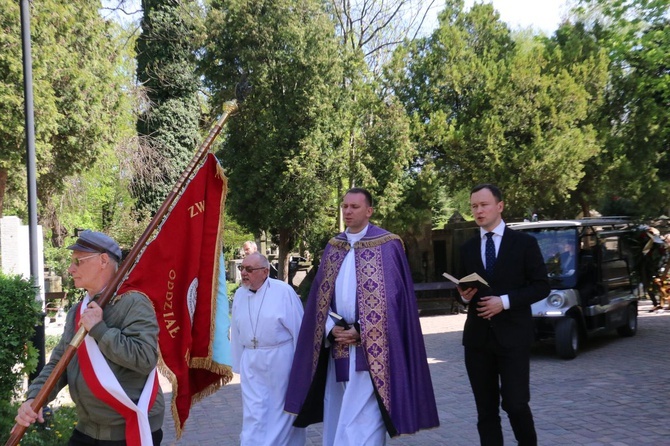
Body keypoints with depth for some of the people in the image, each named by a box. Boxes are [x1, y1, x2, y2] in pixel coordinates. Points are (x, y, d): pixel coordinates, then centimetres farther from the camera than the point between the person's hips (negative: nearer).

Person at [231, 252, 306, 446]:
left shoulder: (283, 291, -10)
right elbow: (236, 332, 10)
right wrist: (239, 364, 11)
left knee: (281, 409, 9)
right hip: (251, 362, 4)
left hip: (280, 359, -3)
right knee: (254, 413, 3)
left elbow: (298, 328, -6)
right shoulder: (239, 295, 4)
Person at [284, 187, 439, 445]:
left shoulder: (387, 245, -3)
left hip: (371, 348, -5)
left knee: (362, 418, -7)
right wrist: (331, 328, -6)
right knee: (337, 416, 11)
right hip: (337, 346, 6)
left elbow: (393, 295, -9)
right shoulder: (332, 247, 12)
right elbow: (320, 295, 11)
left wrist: (360, 331, -14)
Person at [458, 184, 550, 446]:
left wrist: (505, 301, -15)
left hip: (512, 335, -4)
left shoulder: (524, 242, 0)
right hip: (477, 337, 4)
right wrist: (465, 295, -4)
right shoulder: (468, 248, 12)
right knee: (486, 409, 8)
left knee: (515, 403, -7)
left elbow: (541, 286, -3)